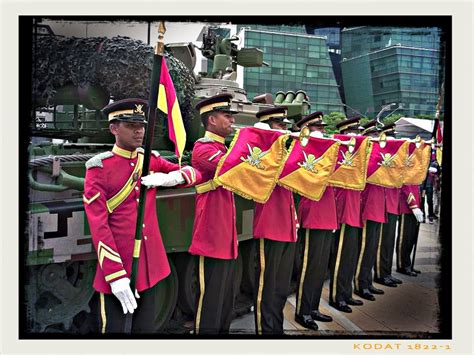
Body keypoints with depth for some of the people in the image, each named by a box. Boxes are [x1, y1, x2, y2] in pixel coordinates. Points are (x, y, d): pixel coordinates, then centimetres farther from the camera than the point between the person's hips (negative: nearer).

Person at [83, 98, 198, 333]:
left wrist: (169, 177, -13)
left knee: (147, 327, 17)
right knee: (113, 328, 7)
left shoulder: (151, 160, 5)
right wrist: (115, 275, -19)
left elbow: (193, 172, 10)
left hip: (151, 263, 5)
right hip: (116, 263, -5)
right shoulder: (99, 168, -10)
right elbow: (98, 226, -14)